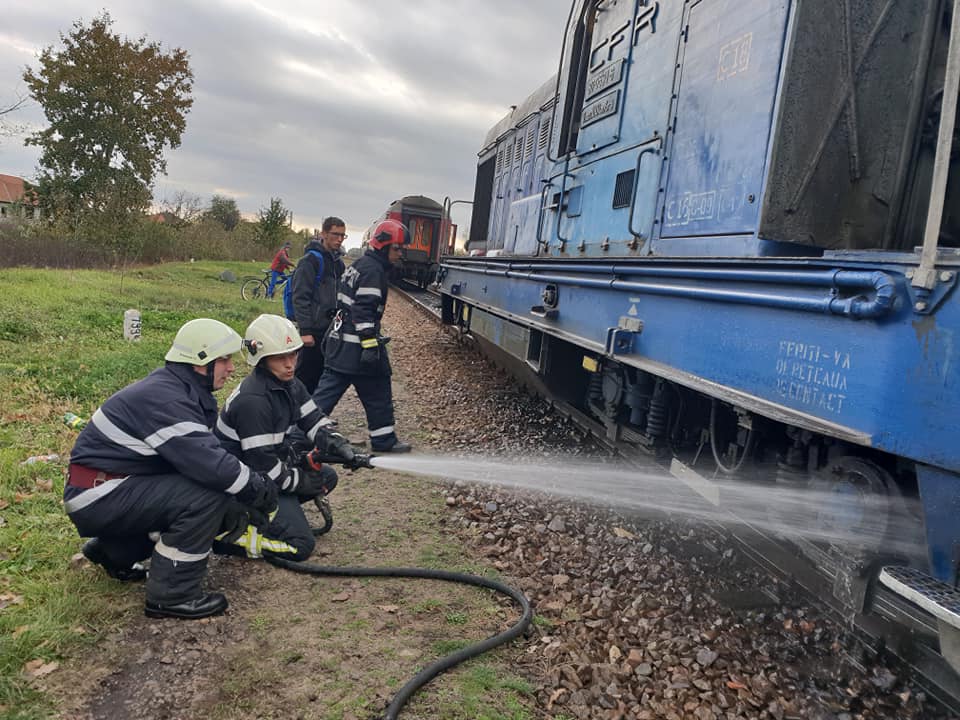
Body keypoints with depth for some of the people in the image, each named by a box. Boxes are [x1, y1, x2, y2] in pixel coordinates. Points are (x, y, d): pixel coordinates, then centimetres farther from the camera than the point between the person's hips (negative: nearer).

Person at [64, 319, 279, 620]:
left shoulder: (184, 391, 6)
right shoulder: (166, 400, -24)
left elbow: (207, 452, 10)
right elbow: (211, 465, -31)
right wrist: (260, 490, -17)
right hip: (98, 497, -10)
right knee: (207, 497, -22)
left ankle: (113, 550, 24)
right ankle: (172, 595, -9)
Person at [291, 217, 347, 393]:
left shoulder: (338, 262, 13)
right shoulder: (311, 260, -11)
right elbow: (300, 297, -15)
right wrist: (305, 330, -19)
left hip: (331, 329, 8)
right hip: (314, 329, -8)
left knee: (321, 375, 13)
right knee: (305, 375, -1)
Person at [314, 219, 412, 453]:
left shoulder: (359, 265, 19)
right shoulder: (373, 270, -13)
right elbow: (364, 310, -22)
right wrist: (370, 344, -25)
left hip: (339, 342, 10)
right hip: (356, 346, -10)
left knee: (328, 389, 11)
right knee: (378, 392, 4)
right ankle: (384, 440, 15)